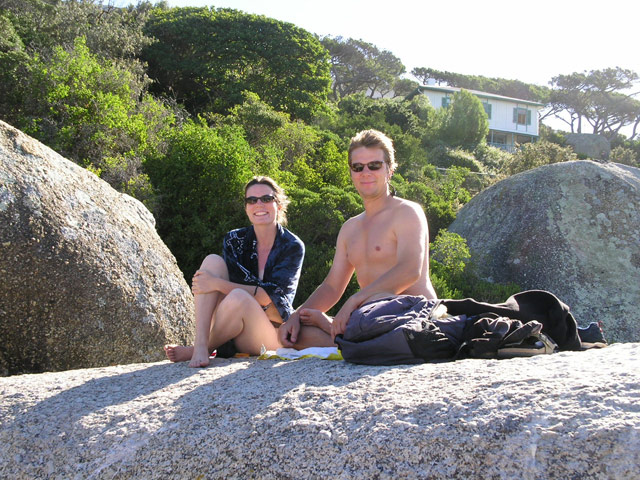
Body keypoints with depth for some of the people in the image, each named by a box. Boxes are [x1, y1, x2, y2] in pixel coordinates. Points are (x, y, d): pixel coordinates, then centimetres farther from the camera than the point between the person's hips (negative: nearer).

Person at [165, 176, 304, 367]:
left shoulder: (293, 247, -7)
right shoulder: (234, 240, 5)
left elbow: (272, 296, -18)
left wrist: (218, 284, -23)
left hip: (273, 334, -4)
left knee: (238, 297, -35)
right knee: (213, 261, -15)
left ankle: (194, 351, -13)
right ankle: (200, 345, -30)